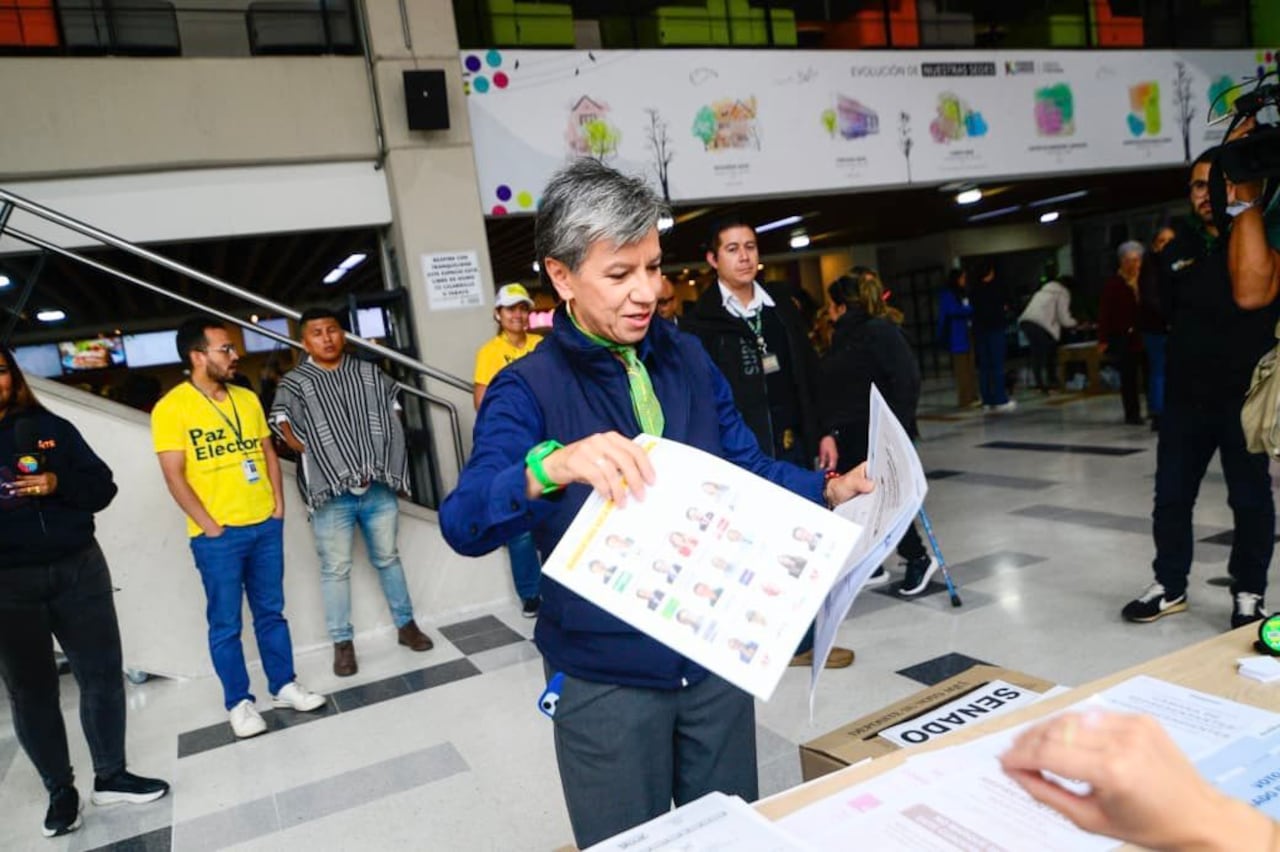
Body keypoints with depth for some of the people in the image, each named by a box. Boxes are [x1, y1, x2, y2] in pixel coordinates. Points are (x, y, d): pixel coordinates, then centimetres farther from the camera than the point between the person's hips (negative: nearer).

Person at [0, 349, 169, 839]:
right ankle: (60, 791, 22)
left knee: (102, 673, 7)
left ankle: (110, 776, 22)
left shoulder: (50, 427, 6)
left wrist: (58, 484, -14)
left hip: (79, 568, 2)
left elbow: (102, 488, 4)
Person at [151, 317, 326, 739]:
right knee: (225, 622, 7)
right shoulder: (171, 408, -9)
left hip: (265, 525, 5)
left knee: (271, 611, 14)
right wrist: (208, 526, -12)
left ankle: (284, 685, 26)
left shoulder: (246, 398, 8)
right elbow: (174, 475, -11)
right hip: (218, 536, -5)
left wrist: (278, 505, 5)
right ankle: (239, 702, 20)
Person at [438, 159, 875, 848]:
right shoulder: (526, 389, -12)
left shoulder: (687, 359, 2)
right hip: (606, 680, -4)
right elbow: (465, 523, -26)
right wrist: (551, 466, -44)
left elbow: (746, 469, 9)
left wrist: (830, 490, -7)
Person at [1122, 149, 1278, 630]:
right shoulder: (1178, 248, 8)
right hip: (1185, 395, 4)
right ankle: (1170, 586, 25)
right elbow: (1158, 315, 8)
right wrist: (1157, 266, -1)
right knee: (1171, 495, 11)